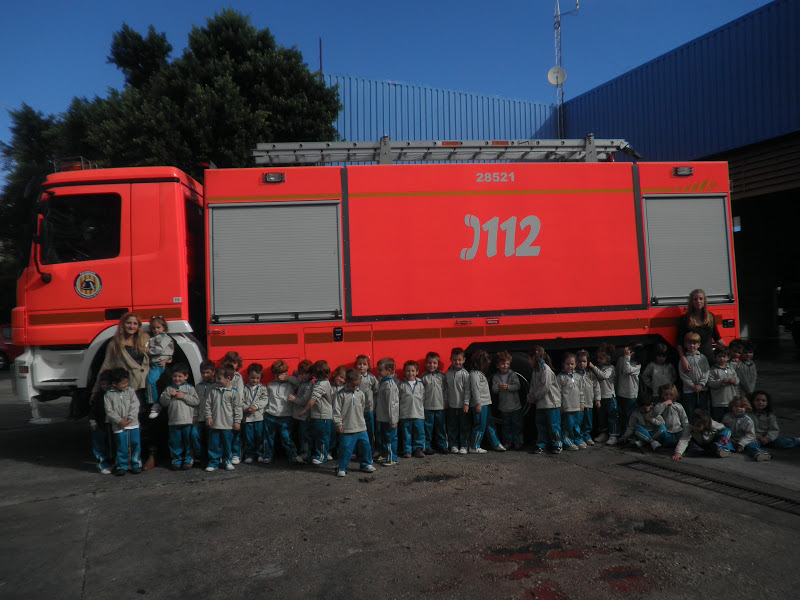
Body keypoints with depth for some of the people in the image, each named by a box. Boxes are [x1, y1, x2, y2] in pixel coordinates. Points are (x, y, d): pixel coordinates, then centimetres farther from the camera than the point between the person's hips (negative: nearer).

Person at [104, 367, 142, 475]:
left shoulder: (130, 390, 4)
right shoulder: (108, 395, -1)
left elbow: (135, 405, 0)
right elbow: (109, 411, -5)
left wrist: (130, 418, -11)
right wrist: (119, 420, -14)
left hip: (133, 423, 1)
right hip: (118, 426, -1)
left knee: (135, 444, 4)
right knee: (121, 446, 2)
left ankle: (136, 464, 17)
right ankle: (122, 466, 16)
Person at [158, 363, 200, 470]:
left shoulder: (189, 388, 4)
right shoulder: (169, 389, 11)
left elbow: (196, 401, -6)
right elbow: (162, 403, 5)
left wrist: (184, 396, -12)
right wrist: (168, 395, -10)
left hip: (188, 421, -2)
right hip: (174, 422, 2)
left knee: (188, 441, 3)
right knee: (175, 442, 7)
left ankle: (188, 459, 16)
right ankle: (177, 459, 21)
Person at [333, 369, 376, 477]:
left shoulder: (360, 394, 7)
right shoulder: (341, 394, -7)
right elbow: (336, 409, -7)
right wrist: (338, 423, -9)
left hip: (361, 428, 5)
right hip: (347, 429, -4)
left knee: (365, 446, 10)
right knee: (345, 448, -2)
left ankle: (366, 464, 27)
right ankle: (342, 468, 11)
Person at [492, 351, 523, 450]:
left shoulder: (513, 374, -5)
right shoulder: (496, 377, -1)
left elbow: (517, 386, -14)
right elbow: (494, 390, -6)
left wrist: (508, 386, -27)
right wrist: (498, 386, -27)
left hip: (515, 405, -1)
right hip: (504, 406, 1)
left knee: (517, 424, 5)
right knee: (506, 425, 11)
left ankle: (517, 442, 14)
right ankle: (507, 442, 20)